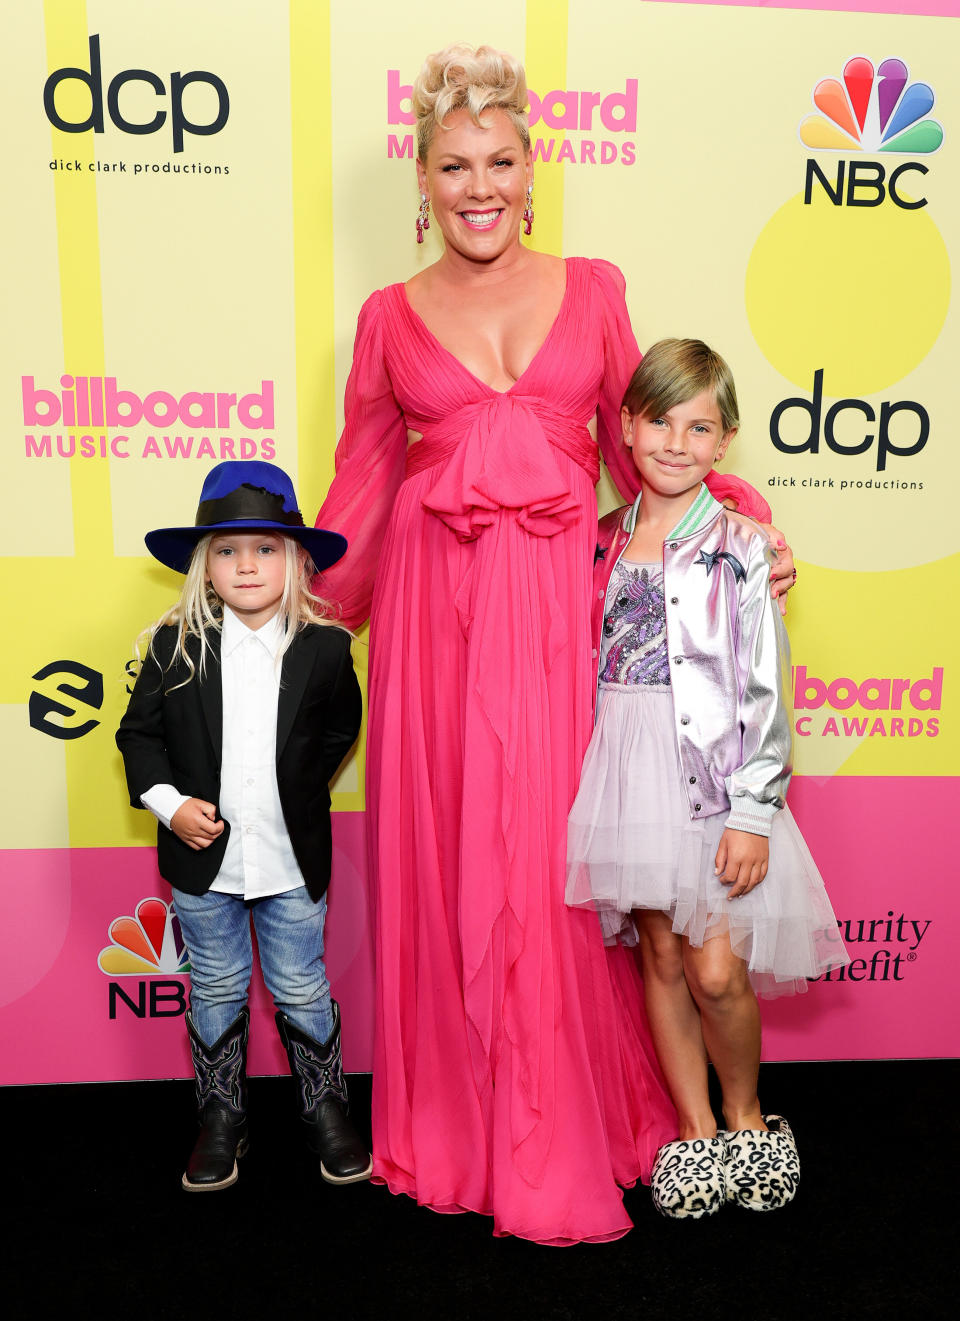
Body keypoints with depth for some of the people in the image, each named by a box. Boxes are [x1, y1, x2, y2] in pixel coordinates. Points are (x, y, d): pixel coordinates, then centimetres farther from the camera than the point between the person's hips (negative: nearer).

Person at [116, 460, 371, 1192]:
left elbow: (339, 730, 7)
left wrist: (295, 791, 3)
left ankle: (327, 1108, 34)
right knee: (216, 992, 17)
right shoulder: (175, 645, -6)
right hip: (204, 857, 1)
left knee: (303, 991, 13)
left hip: (293, 859, -1)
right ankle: (221, 1117, 36)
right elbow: (139, 732, 1)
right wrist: (169, 802, -12)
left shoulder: (325, 649, -7)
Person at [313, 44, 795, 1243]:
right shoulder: (391, 316, 10)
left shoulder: (593, 288, 11)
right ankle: (449, 1128, 26)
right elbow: (362, 481, 12)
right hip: (433, 603, 1)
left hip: (558, 604, 0)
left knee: (554, 858, 1)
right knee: (439, 854, 5)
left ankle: (563, 1140, 23)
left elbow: (638, 448, 12)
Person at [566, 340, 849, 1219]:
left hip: (714, 777, -3)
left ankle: (746, 1114, 27)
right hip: (631, 774, 4)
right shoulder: (601, 543, 7)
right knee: (660, 958, 10)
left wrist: (753, 813, -12)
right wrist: (595, 786, 10)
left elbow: (766, 691, -7)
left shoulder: (742, 547, -4)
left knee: (717, 970, -3)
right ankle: (696, 1130, 29)